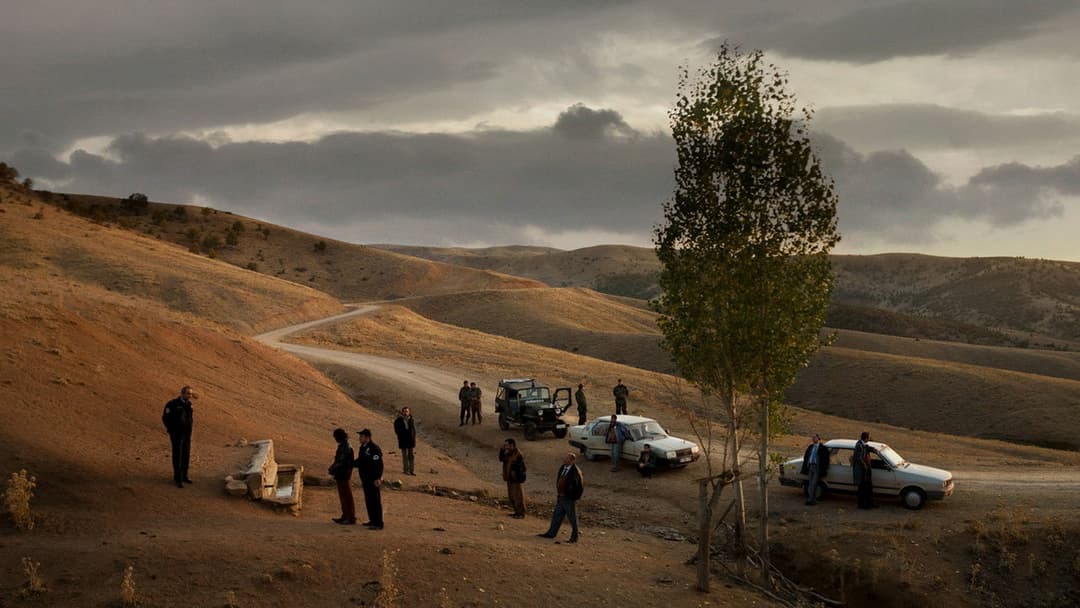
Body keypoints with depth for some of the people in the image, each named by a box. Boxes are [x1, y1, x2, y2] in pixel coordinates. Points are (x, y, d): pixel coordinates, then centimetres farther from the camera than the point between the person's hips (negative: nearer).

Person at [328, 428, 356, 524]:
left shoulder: (346, 448, -20)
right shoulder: (342, 446, 11)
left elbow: (340, 462, -23)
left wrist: (331, 470, -12)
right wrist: (332, 468, 5)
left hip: (344, 476, -10)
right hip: (340, 476, 10)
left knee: (347, 498, -4)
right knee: (343, 497, 15)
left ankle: (351, 518, 1)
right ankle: (345, 517, 23)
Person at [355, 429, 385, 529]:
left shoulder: (374, 448, -19)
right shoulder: (363, 447, 12)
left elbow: (378, 464, -22)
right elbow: (360, 461, 23)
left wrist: (377, 479, -25)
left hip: (373, 480, -10)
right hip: (366, 478, 10)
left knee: (375, 501, -7)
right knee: (368, 500, 14)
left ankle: (378, 523, -5)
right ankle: (372, 520, 23)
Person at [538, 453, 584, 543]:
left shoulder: (575, 471, -18)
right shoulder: (562, 468, 7)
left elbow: (580, 485, -16)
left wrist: (575, 497, -13)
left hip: (569, 499, -8)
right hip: (561, 497, 8)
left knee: (572, 518, 4)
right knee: (556, 516, 14)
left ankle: (574, 537, 14)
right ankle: (551, 533, 24)